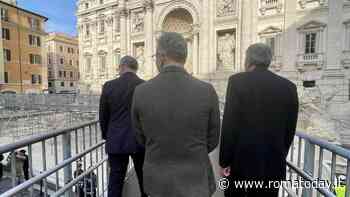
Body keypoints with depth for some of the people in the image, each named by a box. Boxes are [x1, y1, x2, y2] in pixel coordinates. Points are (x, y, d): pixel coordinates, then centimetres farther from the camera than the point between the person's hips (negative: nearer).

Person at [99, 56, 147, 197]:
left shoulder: (109, 86, -5)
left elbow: (103, 116, 2)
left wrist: (106, 136, 18)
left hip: (117, 141, 1)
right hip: (141, 141, 0)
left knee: (115, 181, 16)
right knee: (144, 179, 19)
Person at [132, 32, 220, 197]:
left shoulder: (141, 92, -15)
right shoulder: (207, 91, -18)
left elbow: (141, 138, -1)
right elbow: (212, 140, -5)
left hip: (158, 180, 1)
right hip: (195, 180, 0)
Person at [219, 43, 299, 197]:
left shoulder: (237, 81, -12)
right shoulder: (289, 87, 1)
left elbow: (229, 125, -16)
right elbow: (290, 129, 6)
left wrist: (224, 161, -7)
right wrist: (280, 156, 19)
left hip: (240, 160, -3)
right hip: (273, 163, 4)